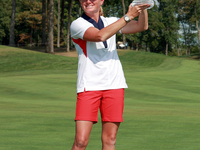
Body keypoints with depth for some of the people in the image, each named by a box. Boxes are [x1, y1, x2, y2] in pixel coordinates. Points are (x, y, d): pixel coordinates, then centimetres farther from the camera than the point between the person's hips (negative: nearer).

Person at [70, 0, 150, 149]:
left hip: (114, 85, 4)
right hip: (88, 86, -4)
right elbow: (100, 36, -18)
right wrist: (128, 16, -16)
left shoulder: (110, 22, 15)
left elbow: (142, 26, 11)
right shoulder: (77, 24, -1)